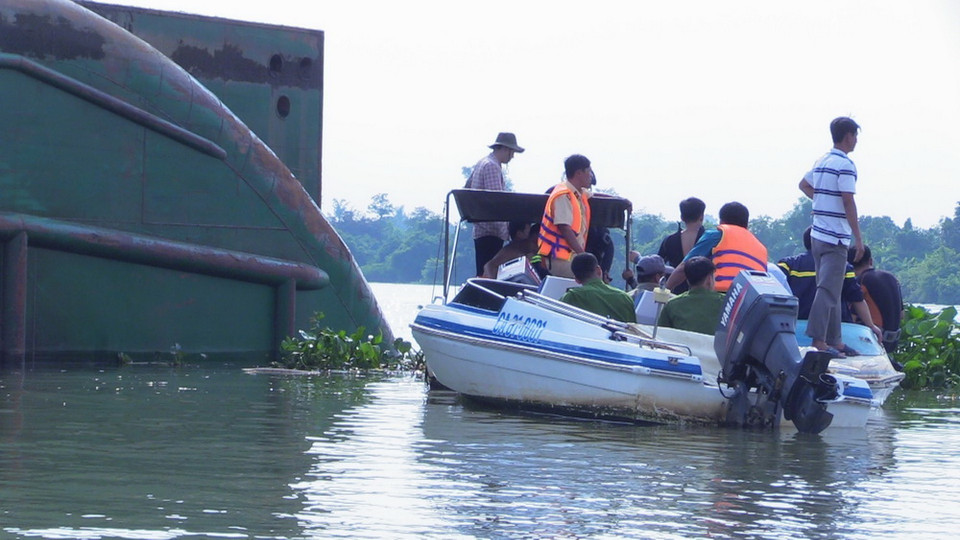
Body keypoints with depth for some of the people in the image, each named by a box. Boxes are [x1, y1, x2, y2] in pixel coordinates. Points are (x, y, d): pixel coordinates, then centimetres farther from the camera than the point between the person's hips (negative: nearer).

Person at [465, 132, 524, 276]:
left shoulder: (481, 164, 18)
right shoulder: (492, 166, -13)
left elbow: (467, 190, 25)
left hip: (480, 229, 10)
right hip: (491, 231, -10)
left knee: (483, 274, 9)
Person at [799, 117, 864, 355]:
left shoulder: (821, 162, 13)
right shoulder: (845, 165, -13)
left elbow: (804, 185, 30)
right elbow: (848, 203, -18)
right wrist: (858, 239, -14)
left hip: (818, 235, 9)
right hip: (835, 237, -9)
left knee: (830, 287, 14)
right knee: (829, 289, -11)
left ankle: (834, 340, 18)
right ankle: (818, 339, -18)